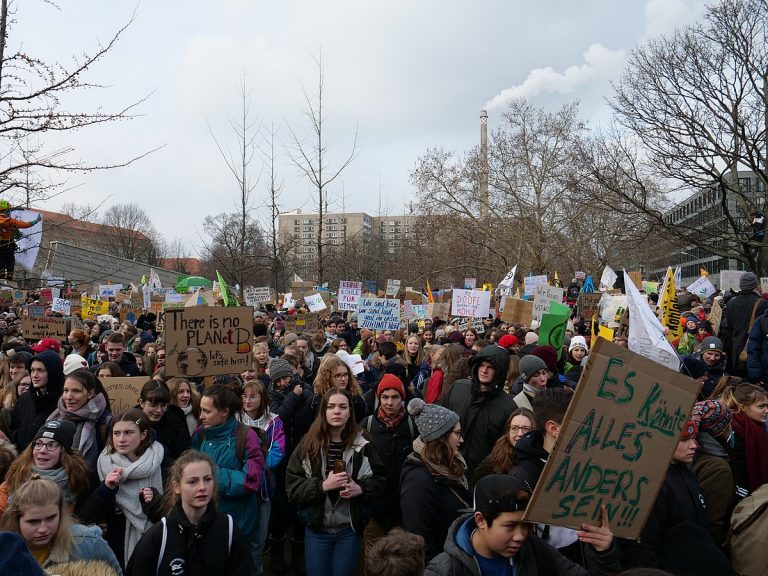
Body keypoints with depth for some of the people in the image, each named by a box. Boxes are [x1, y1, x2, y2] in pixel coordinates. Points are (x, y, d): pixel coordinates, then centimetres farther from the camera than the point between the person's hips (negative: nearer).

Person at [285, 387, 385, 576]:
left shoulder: (362, 446, -4)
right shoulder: (309, 445, -6)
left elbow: (380, 483, 3)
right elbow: (292, 487, -7)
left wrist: (360, 489, -16)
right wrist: (323, 486, -21)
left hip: (349, 529, 1)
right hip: (317, 528, 0)